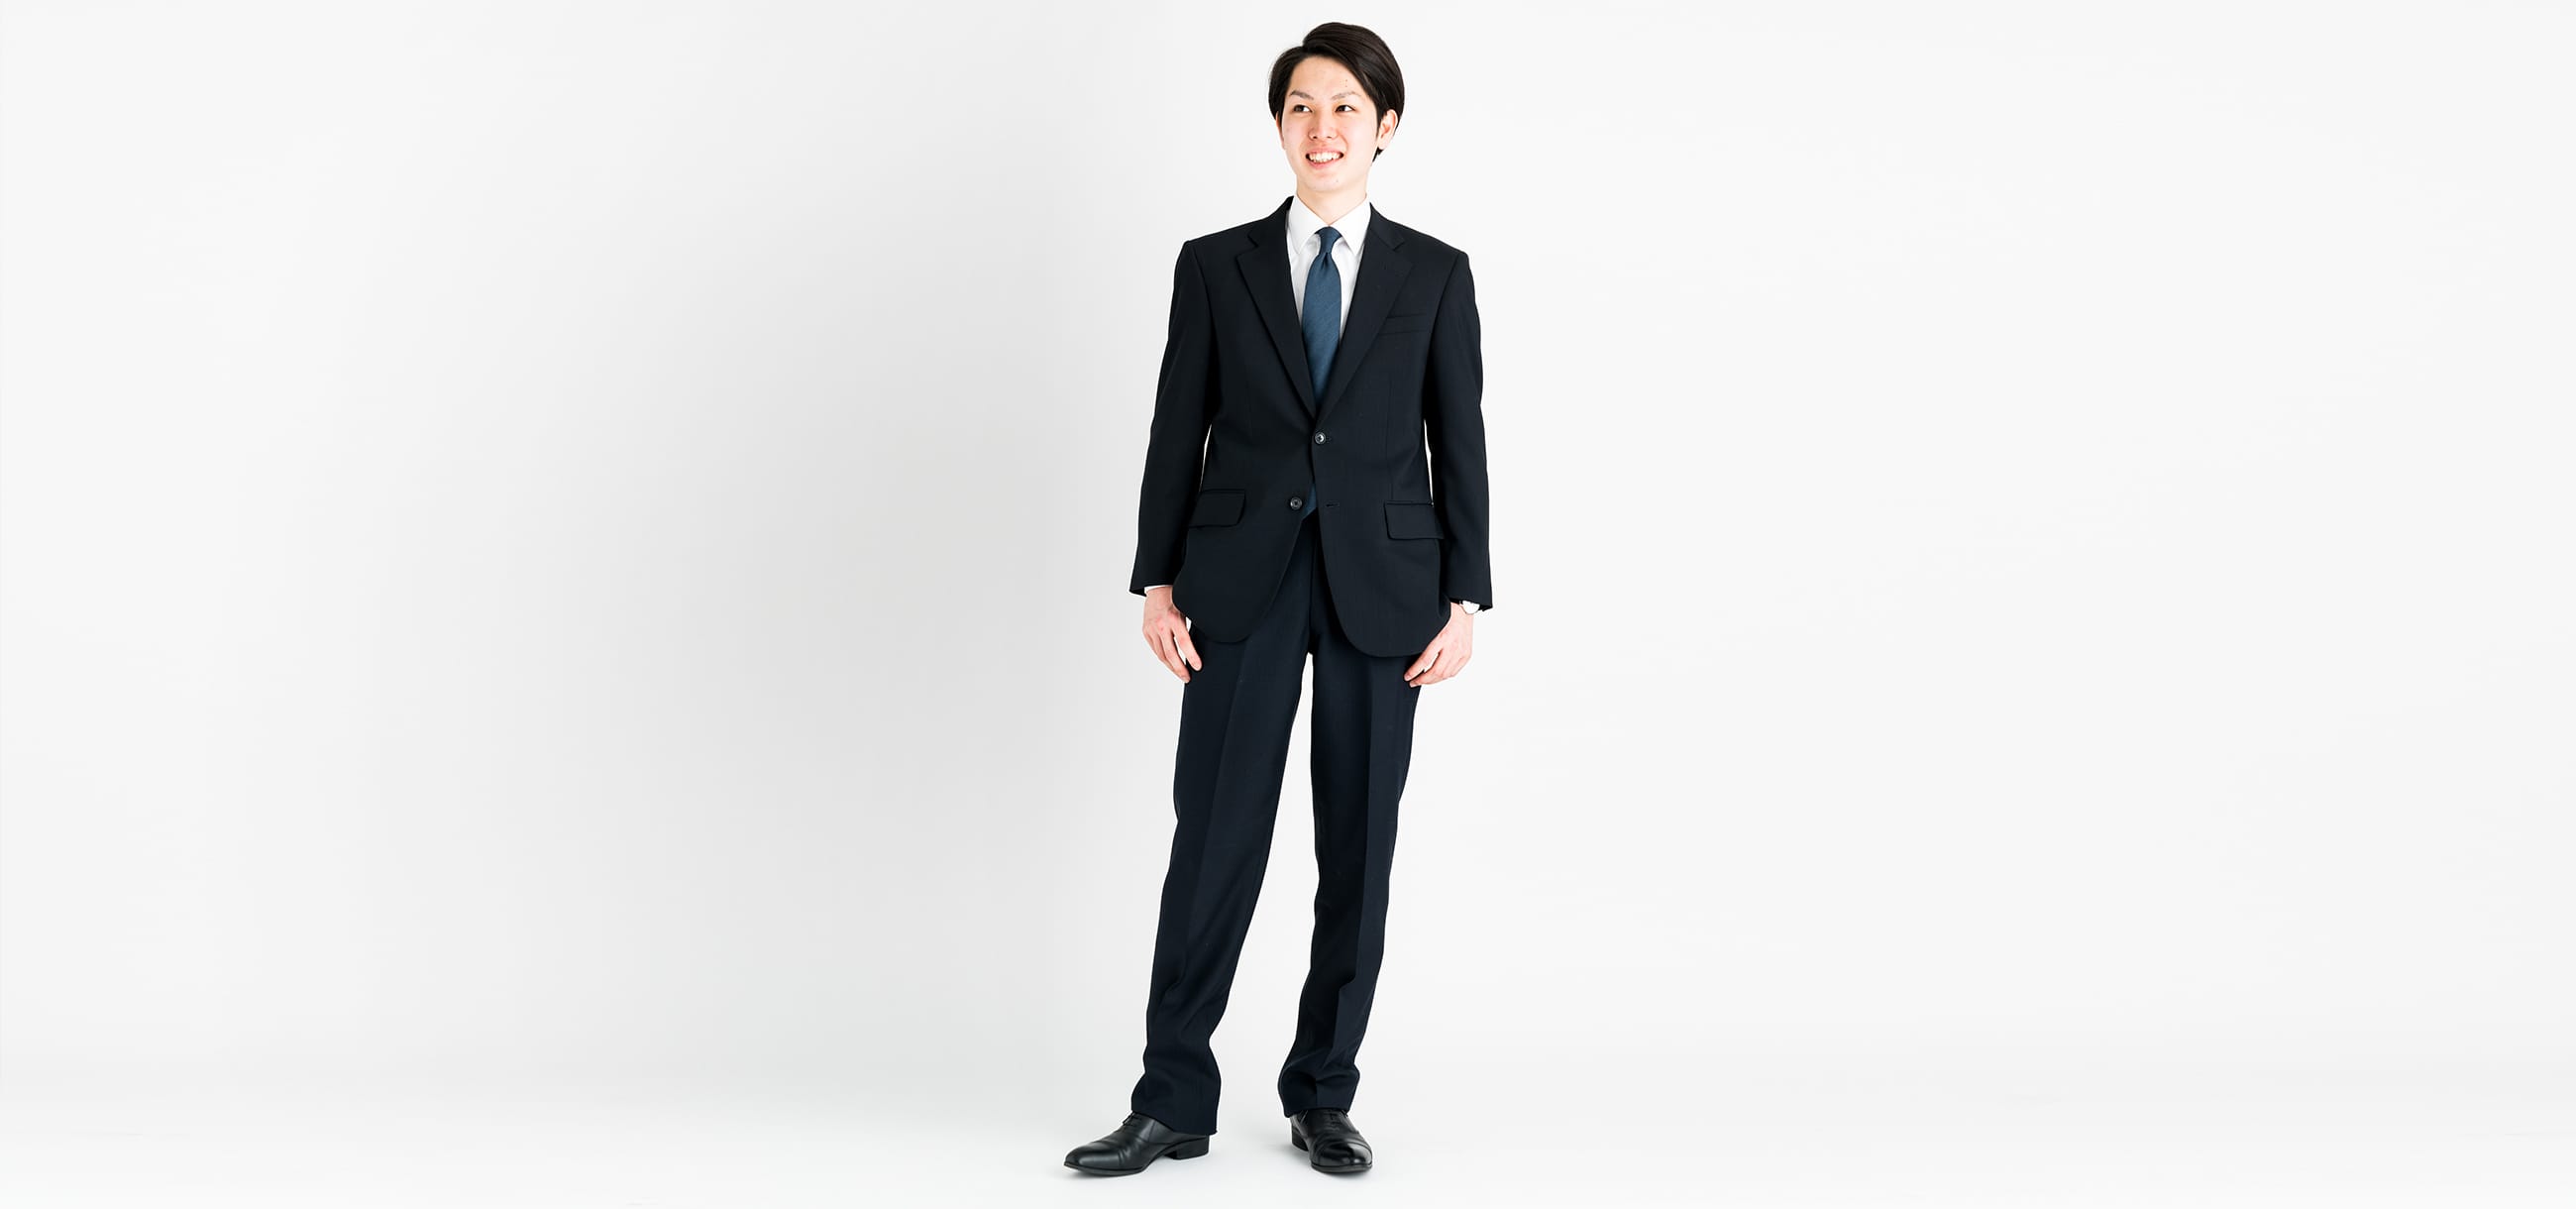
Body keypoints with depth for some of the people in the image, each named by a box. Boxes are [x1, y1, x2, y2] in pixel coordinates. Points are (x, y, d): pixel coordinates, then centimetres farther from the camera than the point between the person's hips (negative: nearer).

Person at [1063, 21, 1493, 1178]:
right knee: (1214, 835, -2)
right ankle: (1172, 1103, 9)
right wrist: (1159, 583, -1)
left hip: (1380, 584, 1)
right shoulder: (1215, 264, 5)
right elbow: (1177, 432, 5)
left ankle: (1323, 1095, 19)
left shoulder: (1434, 273, 5)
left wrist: (1463, 599, -2)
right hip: (1241, 579, 0)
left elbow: (1459, 444, 4)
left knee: (1358, 844, 5)